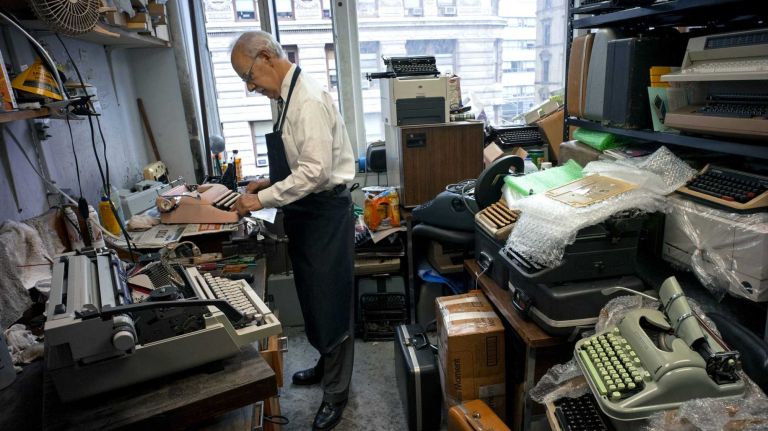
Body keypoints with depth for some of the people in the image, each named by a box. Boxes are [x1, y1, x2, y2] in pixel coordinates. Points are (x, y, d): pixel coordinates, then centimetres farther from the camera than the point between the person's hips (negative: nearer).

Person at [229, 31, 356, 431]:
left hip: (326, 213, -10)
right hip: (307, 214, 10)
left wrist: (263, 198, -20)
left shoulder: (308, 100, -20)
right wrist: (270, 181, 9)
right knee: (313, 298, 22)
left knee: (331, 303, 4)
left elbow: (316, 171, -27)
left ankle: (336, 392, 22)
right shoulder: (290, 96, 10)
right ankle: (327, 364, 43)